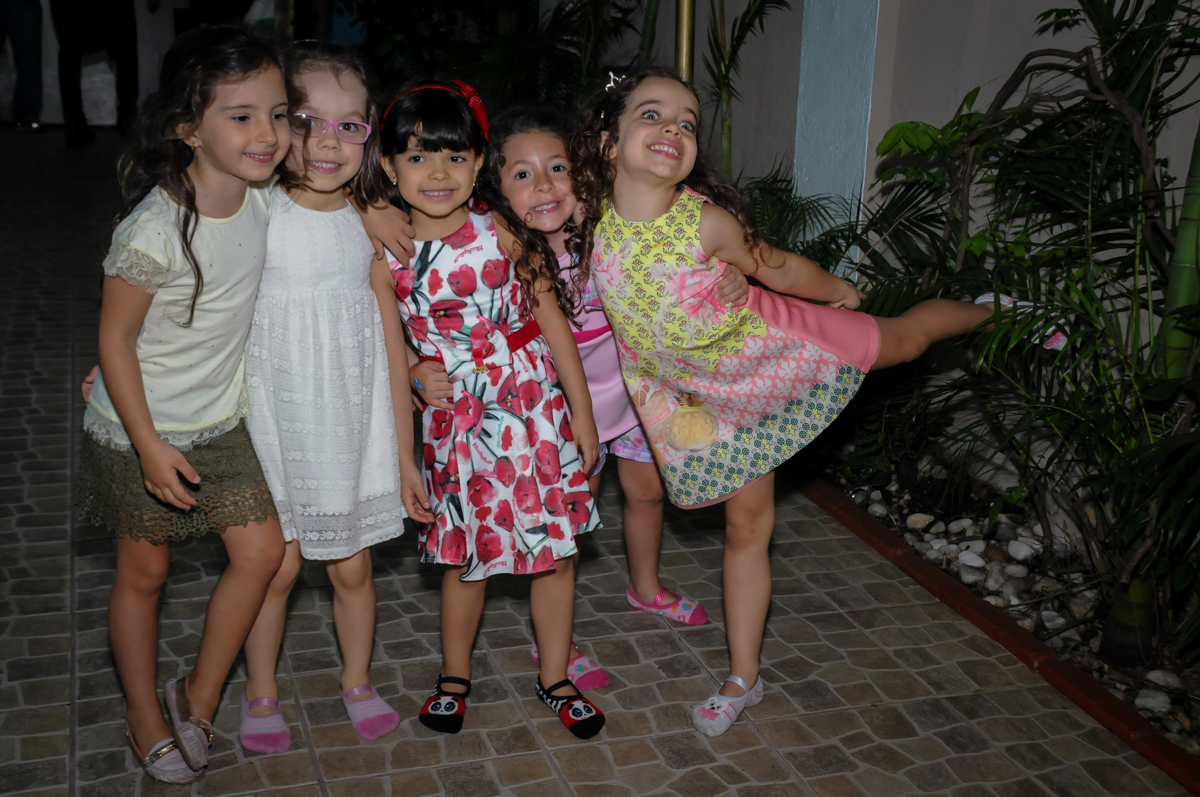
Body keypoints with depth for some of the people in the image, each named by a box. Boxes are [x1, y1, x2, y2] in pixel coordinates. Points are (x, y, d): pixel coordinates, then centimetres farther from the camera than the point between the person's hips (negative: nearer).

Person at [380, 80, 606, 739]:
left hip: (537, 413, 0)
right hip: (456, 424, 0)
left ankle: (554, 678, 29)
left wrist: (582, 414, -1)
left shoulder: (500, 233, -7)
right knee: (464, 556, 12)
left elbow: (553, 322, -1)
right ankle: (454, 675, 36)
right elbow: (393, 364, 0)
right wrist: (403, 459, 1)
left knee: (555, 549, 8)